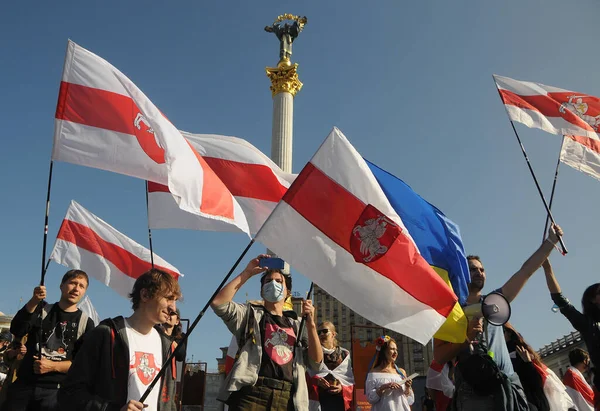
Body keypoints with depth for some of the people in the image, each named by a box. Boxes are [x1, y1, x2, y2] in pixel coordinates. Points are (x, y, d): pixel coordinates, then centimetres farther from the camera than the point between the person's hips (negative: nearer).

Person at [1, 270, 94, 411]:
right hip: (23, 385, 2)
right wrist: (33, 302, -20)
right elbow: (16, 331, -6)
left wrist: (53, 366, -12)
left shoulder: (86, 323, 3)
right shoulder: (42, 309, 11)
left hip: (56, 391, -2)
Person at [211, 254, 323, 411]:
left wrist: (311, 324, -2)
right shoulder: (250, 314, 13)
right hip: (252, 394, -3)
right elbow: (218, 302, -4)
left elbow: (316, 362, 10)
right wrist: (247, 273, -4)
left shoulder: (296, 326, 20)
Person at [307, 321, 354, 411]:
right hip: (318, 401, -1)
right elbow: (306, 377, 0)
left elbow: (350, 381, 8)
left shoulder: (344, 354, 12)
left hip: (339, 401, 2)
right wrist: (316, 380, -20)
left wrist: (342, 388, -12)